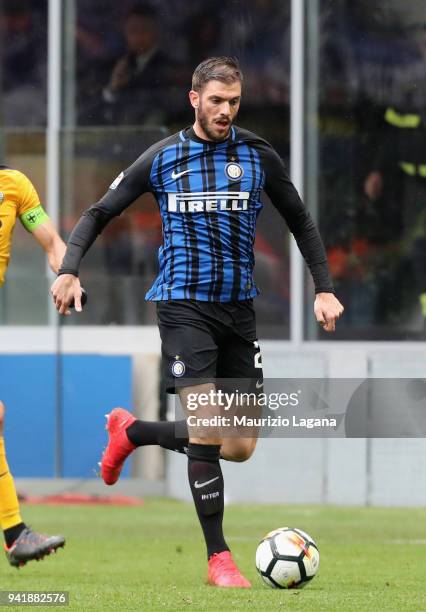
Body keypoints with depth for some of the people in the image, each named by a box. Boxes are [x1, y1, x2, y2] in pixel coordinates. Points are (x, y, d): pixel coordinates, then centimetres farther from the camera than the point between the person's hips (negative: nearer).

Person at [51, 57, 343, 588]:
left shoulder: (258, 156, 4)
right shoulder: (161, 159, -1)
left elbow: (300, 222, 16)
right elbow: (99, 213, 6)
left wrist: (324, 288, 7)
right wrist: (69, 269, -9)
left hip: (239, 306, 4)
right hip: (184, 305, -4)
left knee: (240, 447, 4)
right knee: (206, 429, -17)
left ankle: (131, 432, 30)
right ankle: (218, 558, -8)